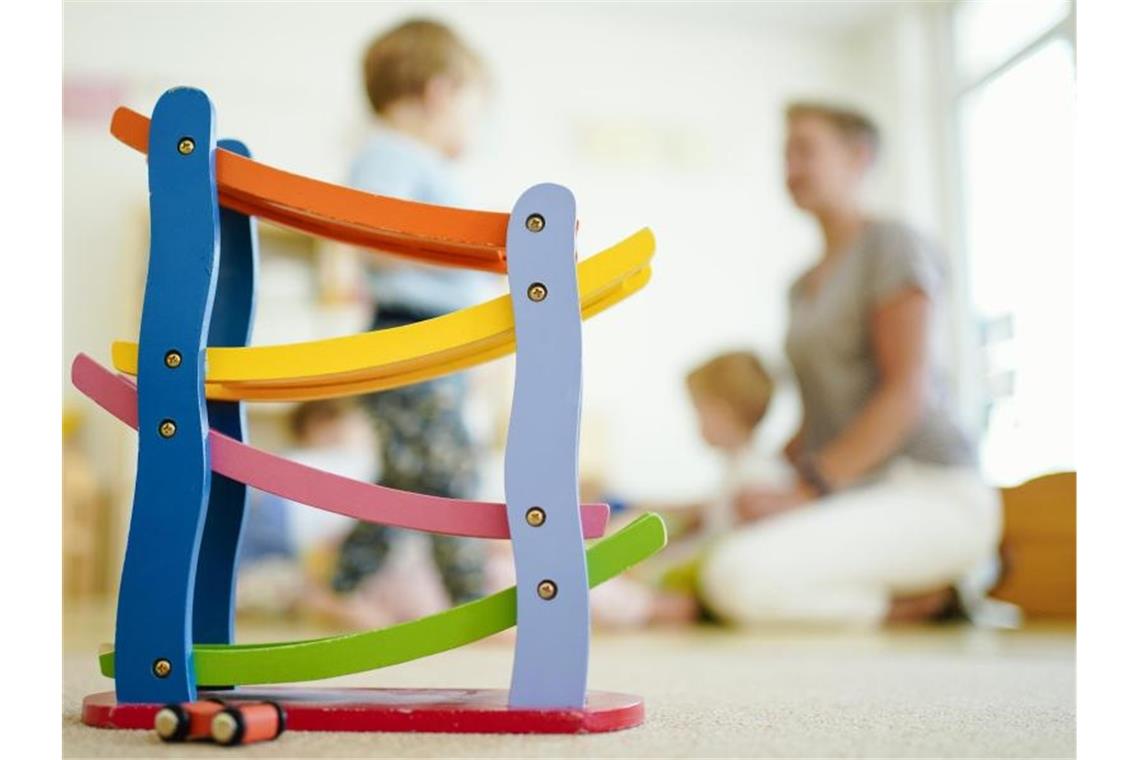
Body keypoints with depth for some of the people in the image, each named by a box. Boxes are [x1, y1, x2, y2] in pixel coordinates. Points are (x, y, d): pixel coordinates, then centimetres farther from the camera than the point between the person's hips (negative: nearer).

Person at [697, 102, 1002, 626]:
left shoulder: (895, 246, -4)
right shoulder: (804, 288, 21)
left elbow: (908, 391, -14)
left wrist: (806, 491, -19)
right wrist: (761, 482, 7)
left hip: (930, 492, -9)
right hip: (860, 501, 9)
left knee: (736, 577, -30)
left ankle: (928, 596, -8)